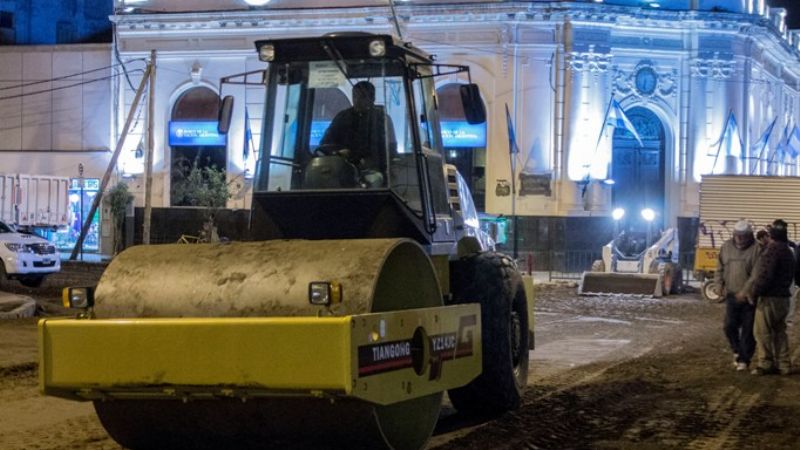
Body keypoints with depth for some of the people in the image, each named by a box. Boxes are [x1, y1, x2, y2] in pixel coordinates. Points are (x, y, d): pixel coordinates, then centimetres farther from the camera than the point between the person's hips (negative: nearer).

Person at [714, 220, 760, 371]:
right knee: (729, 327, 3)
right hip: (732, 296, 4)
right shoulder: (726, 247, 6)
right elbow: (719, 268, 14)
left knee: (748, 330, 2)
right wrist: (719, 285, 3)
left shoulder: (757, 249, -11)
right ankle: (738, 351, 27)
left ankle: (744, 359, 13)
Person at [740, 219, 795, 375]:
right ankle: (783, 364, 14)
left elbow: (763, 277, -22)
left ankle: (765, 364, -1)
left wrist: (748, 293, -15)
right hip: (783, 298, 9)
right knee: (779, 332, 13)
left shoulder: (772, 250, -16)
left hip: (769, 298, -9)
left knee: (762, 332, -2)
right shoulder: (788, 252, 14)